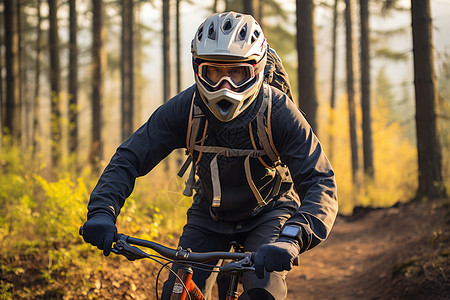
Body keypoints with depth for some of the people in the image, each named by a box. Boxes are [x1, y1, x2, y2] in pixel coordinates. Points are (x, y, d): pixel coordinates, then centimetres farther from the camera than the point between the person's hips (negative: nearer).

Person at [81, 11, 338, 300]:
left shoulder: (278, 112, -29)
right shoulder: (184, 108, -23)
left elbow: (321, 184, -35)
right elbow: (129, 158, -18)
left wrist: (291, 239, -54)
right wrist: (102, 211, -37)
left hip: (268, 213, -2)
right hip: (210, 214, 2)